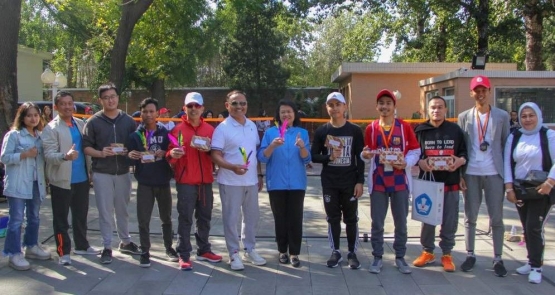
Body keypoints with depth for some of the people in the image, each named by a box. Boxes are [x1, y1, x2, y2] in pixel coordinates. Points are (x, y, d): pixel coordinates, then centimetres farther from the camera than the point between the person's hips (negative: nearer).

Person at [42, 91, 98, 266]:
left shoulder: (81, 124, 10)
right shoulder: (51, 128, -9)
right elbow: (49, 154, -18)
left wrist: (90, 171, 11)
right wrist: (65, 156, -37)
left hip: (82, 178, 6)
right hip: (61, 180, -5)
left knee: (81, 215, 17)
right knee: (61, 218, 4)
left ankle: (81, 246, 31)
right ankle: (64, 252, 14)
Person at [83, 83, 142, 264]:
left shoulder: (128, 120, 5)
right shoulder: (94, 122, -2)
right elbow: (86, 147, -3)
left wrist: (127, 149, -12)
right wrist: (101, 153, -20)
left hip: (123, 172, 3)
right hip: (102, 173, -2)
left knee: (122, 210, 15)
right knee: (105, 212, 3)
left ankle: (125, 242, 28)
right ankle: (107, 247, 13)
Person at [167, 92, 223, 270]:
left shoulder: (210, 129, 8)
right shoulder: (178, 129, -2)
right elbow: (170, 155, -5)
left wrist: (209, 150, -10)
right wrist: (172, 154, -27)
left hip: (206, 180, 4)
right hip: (185, 181, -4)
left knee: (205, 217, 12)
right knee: (185, 218, -2)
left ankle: (204, 250, 25)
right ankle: (184, 255, 4)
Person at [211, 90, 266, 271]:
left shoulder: (252, 126, 8)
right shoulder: (222, 128, -10)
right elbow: (215, 155, -15)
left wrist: (259, 175, 13)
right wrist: (232, 167, -30)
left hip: (251, 181, 6)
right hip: (230, 182, -6)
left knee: (252, 216, 15)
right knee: (231, 218, 3)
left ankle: (250, 249, 30)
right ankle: (234, 254, 16)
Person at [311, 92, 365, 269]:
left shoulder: (355, 130, 0)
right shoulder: (321, 131, 2)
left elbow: (360, 158, 0)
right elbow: (313, 156, 4)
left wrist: (360, 181, -6)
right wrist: (329, 157, -15)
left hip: (350, 183, -1)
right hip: (329, 183, 1)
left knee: (351, 218, 6)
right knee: (333, 218, 8)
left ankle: (352, 253, 17)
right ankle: (335, 252, 19)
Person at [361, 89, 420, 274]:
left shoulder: (405, 127, 0)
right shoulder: (371, 128, 3)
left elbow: (415, 151, 3)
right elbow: (367, 156, 8)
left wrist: (406, 163, -15)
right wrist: (365, 156, -14)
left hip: (400, 181, 0)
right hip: (378, 181, 1)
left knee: (401, 222, 8)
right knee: (377, 222, 5)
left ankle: (400, 257, 22)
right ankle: (377, 257, 17)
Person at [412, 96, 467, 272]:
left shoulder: (455, 130, 5)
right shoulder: (420, 130, 3)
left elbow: (465, 153, 7)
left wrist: (460, 161, -13)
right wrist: (420, 162, -15)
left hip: (450, 183, 0)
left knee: (450, 221, 5)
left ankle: (447, 254, 20)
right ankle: (427, 252, 24)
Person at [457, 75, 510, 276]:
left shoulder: (502, 116, 3)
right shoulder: (464, 117, 4)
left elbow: (506, 145, 4)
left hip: (494, 174, -1)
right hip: (471, 174, 1)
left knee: (496, 218, 4)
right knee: (470, 217, 8)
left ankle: (498, 259, 14)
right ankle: (470, 255, 20)